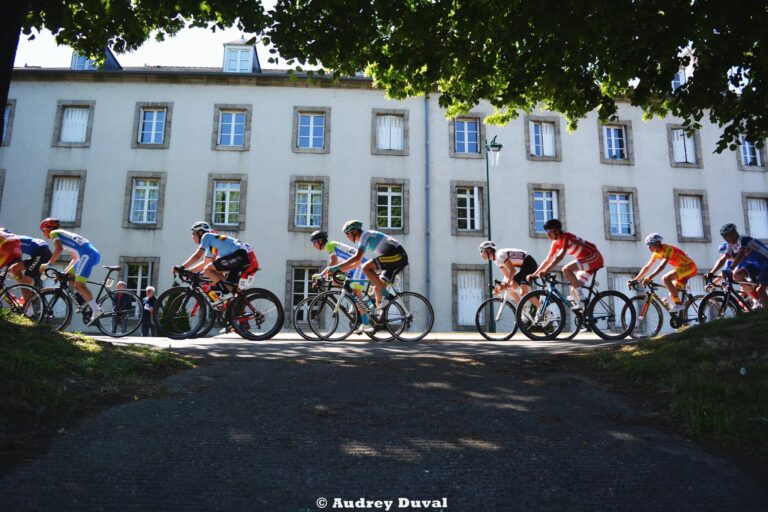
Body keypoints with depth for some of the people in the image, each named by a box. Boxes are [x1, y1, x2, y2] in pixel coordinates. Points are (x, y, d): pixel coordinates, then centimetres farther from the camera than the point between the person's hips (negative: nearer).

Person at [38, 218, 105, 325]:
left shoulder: (54, 233, 9)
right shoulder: (65, 234, 34)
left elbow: (59, 249, -11)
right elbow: (75, 257, 34)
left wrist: (48, 264, -4)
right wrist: (65, 271, 33)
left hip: (88, 255, -9)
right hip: (93, 253, 9)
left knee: (79, 285, -13)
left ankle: (97, 311, -23)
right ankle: (85, 302, 14)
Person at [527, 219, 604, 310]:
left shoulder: (566, 237, -19)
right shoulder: (556, 243, 6)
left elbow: (560, 257, -30)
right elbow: (548, 260, 9)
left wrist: (545, 271, -34)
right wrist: (534, 274, 2)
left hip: (595, 257, -9)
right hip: (591, 259, 9)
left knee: (566, 269, -25)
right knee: (575, 289, 2)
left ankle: (582, 299, -22)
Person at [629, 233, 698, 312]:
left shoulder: (667, 249, -23)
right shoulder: (656, 253, 2)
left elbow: (662, 266, -35)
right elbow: (647, 267, 5)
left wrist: (649, 278, -41)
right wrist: (635, 279, -4)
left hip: (689, 267, -9)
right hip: (682, 268, 9)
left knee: (665, 278, -28)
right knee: (672, 295, 2)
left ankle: (678, 303, -23)